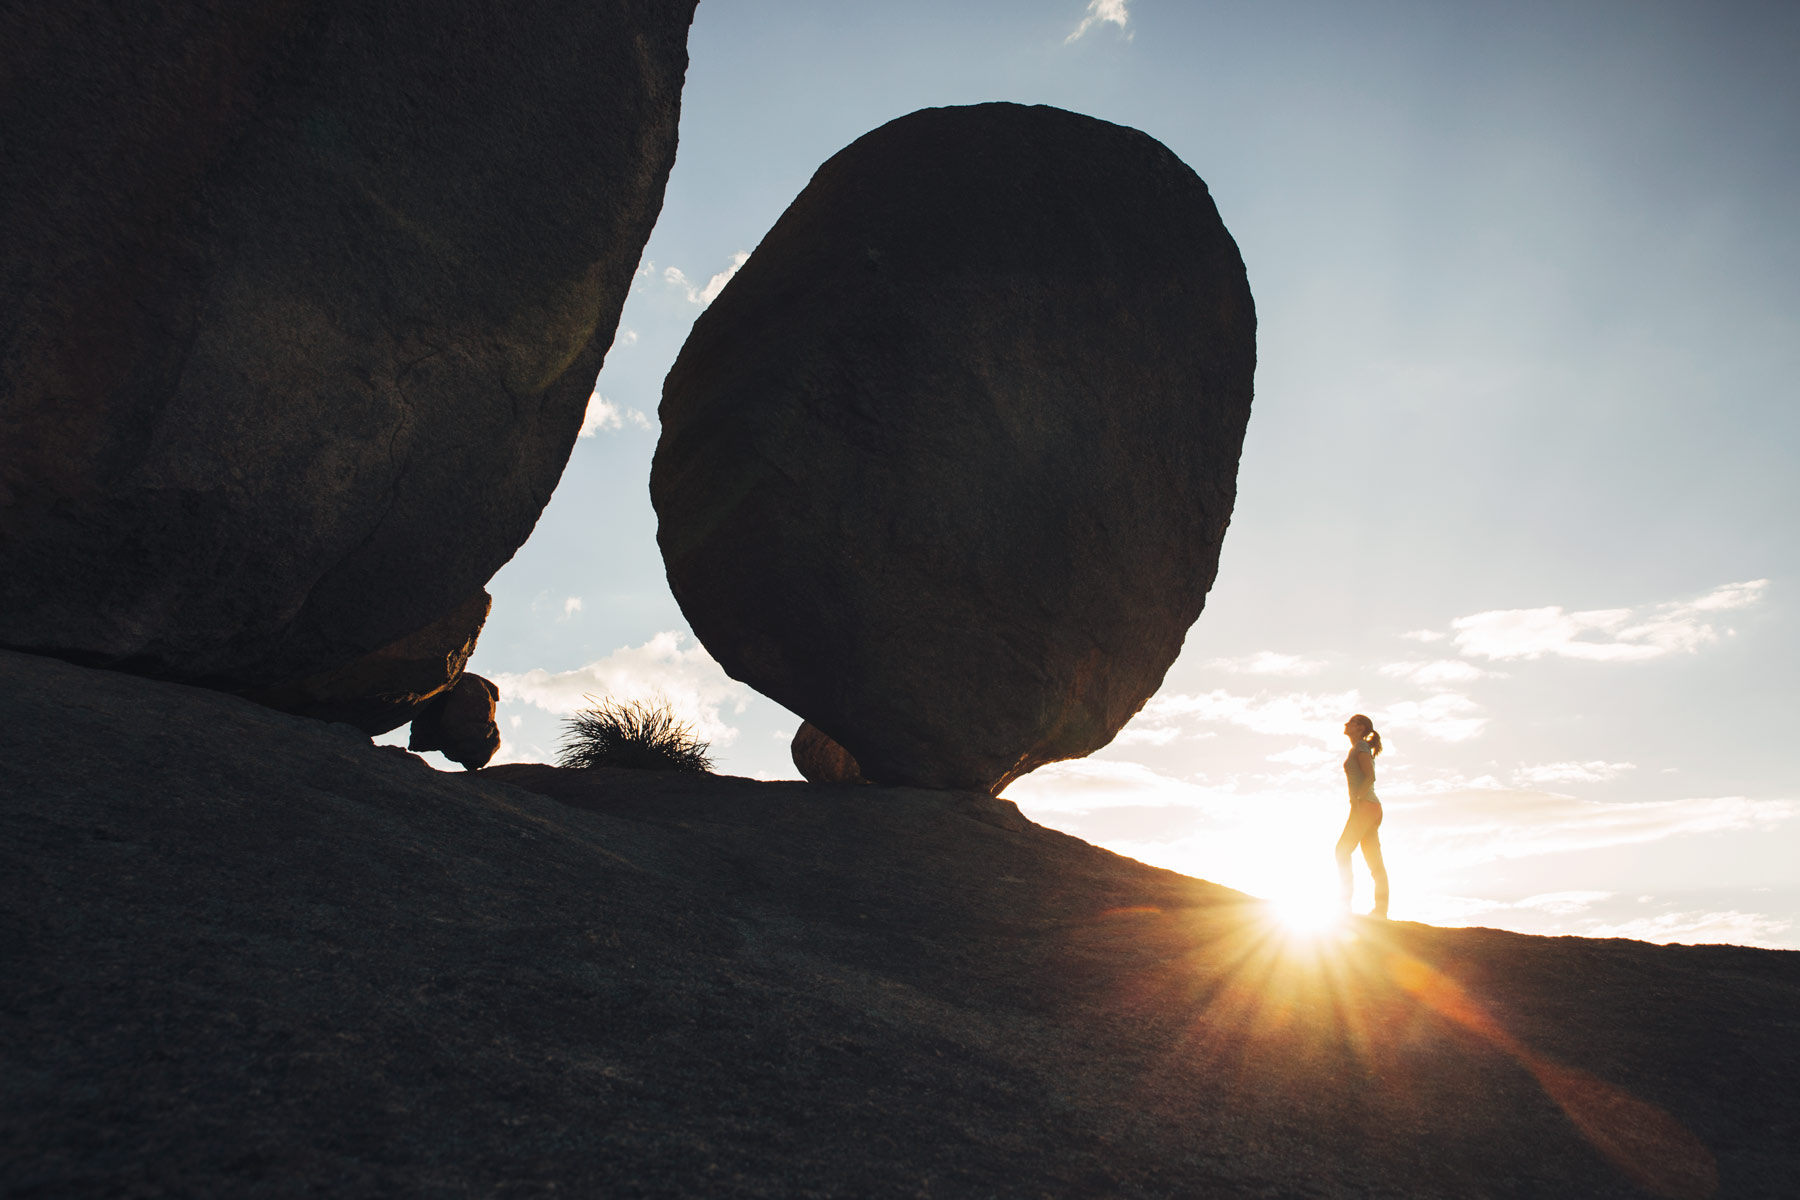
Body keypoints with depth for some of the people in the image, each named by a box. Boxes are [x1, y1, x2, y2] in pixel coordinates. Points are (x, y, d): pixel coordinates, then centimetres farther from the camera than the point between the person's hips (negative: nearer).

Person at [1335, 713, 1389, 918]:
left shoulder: (1360, 746, -3)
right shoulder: (1361, 751, 24)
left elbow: (1370, 776, -15)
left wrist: (1355, 800, -25)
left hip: (1365, 806, -9)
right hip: (1373, 808, 9)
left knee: (1343, 851, -12)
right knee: (1375, 861, 2)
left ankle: (1346, 903, -17)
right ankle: (1381, 909, -3)